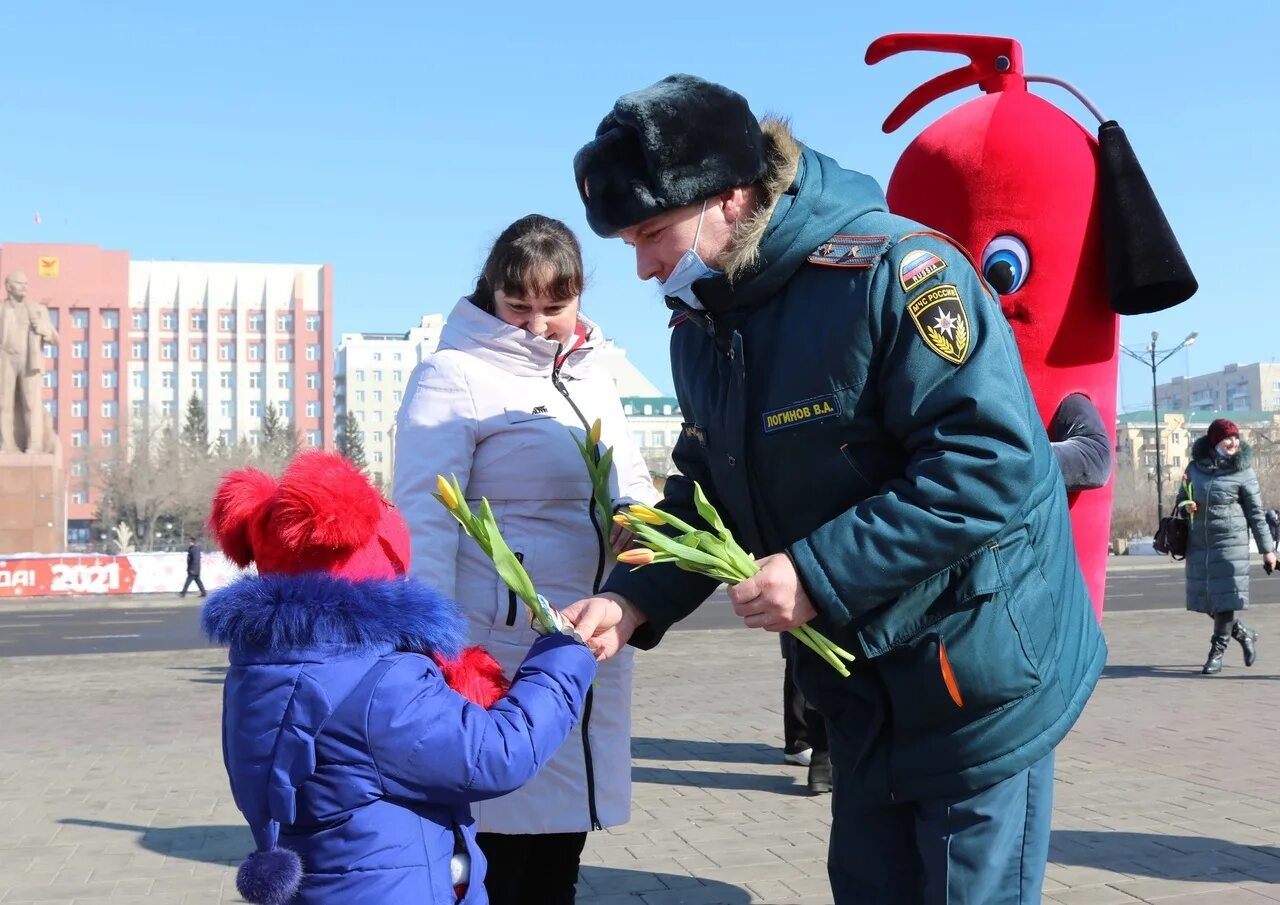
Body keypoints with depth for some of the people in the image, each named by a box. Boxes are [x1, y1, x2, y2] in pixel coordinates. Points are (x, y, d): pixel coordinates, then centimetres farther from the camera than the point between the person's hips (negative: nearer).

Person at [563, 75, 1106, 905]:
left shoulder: (892, 272, -23)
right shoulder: (700, 326, 3)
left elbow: (990, 464, -29)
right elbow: (708, 496, 10)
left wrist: (819, 572, -28)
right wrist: (636, 600, -7)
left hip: (977, 680, -7)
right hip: (859, 688, 8)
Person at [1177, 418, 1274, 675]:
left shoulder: (1243, 472, -4)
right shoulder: (1196, 466, 6)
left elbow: (1256, 514, 0)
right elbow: (1181, 498, 18)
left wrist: (1267, 549, -1)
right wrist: (1185, 506, -6)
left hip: (1230, 541, -4)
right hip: (1198, 543, 4)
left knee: (1225, 598, -5)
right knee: (1205, 600, 7)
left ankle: (1217, 651, 6)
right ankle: (1244, 634, 28)